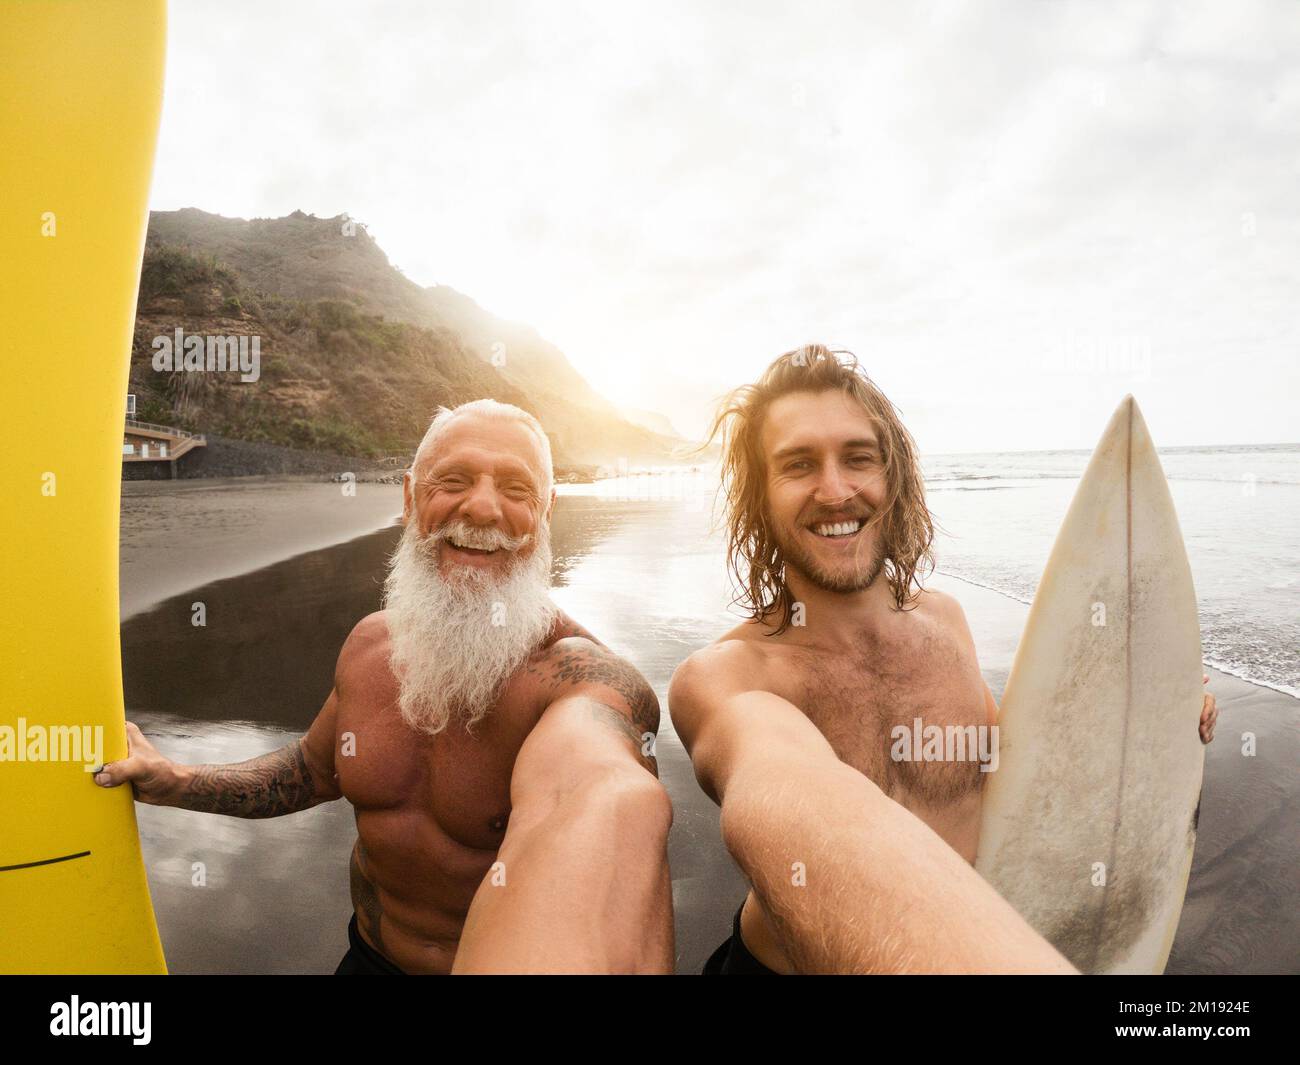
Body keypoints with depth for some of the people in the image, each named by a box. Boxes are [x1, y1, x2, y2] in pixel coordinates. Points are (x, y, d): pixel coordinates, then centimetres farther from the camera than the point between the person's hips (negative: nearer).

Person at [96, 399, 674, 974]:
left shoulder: (586, 678, -31)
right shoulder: (369, 643, -9)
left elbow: (604, 803, -53)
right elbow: (315, 767, 9)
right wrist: (178, 782, -5)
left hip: (516, 953, -5)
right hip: (369, 955, 5)